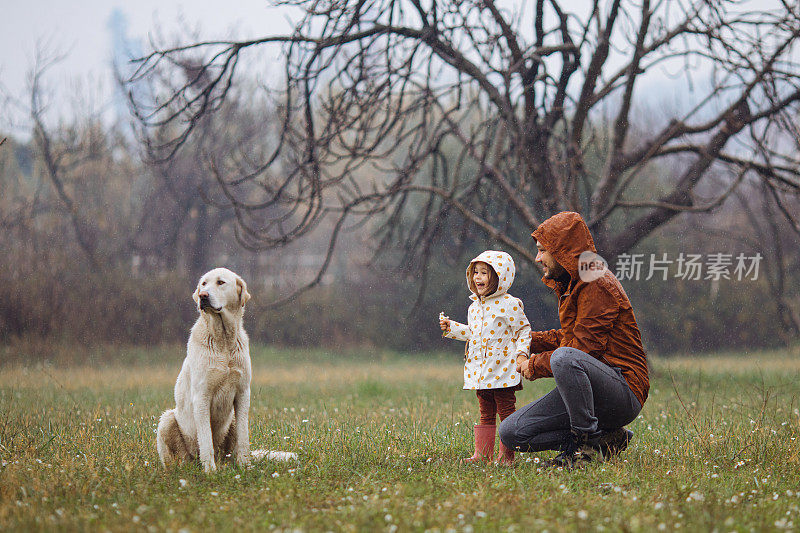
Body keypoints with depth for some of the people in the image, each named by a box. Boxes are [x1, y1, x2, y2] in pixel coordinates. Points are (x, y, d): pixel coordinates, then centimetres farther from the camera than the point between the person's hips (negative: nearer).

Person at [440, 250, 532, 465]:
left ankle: (507, 455, 3)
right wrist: (452, 328, 16)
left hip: (503, 368, -7)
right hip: (480, 369, 7)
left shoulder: (509, 304, -8)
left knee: (506, 411, -1)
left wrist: (521, 353, -15)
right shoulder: (475, 306, 13)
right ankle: (481, 453, 13)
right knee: (485, 413, 11)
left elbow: (523, 330, -4)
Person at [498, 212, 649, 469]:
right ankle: (604, 438, 1)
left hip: (625, 392, -10)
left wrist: (535, 365, -8)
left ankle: (588, 442, -22)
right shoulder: (571, 286, 17)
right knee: (511, 432, -3)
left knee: (565, 358, -40)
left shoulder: (597, 285, -13)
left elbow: (583, 348, -19)